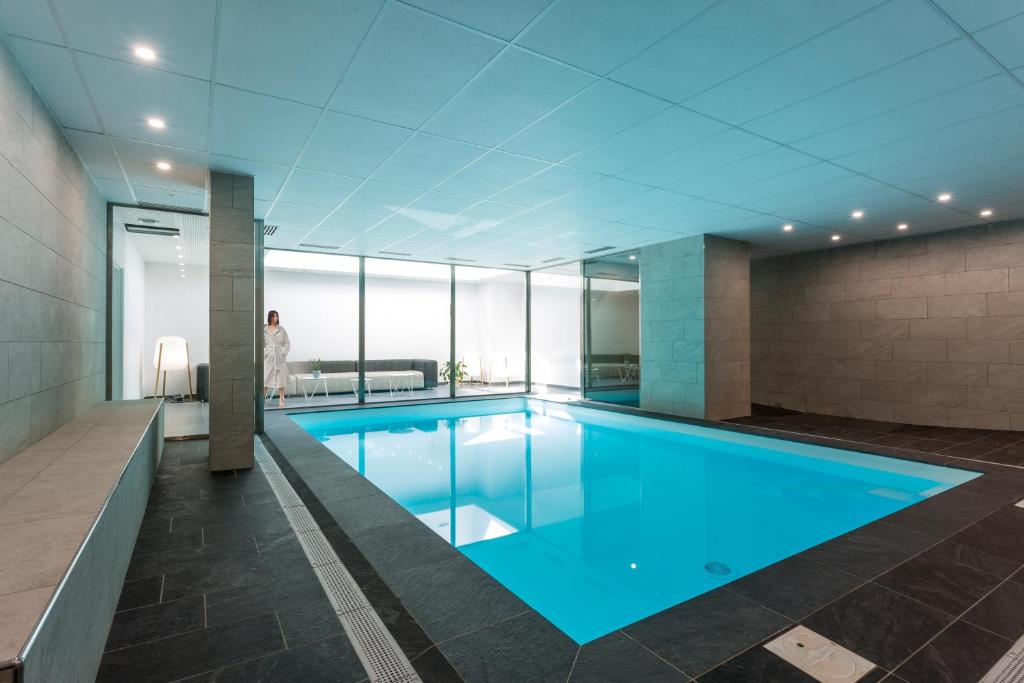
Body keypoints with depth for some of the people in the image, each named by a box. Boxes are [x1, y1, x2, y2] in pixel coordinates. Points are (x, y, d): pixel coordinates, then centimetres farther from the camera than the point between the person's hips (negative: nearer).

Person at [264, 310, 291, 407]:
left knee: (281, 380, 3)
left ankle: (281, 400, 11)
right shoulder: (264, 330, 2)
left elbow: (287, 344, 4)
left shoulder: (281, 330, 3)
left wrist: (283, 352, -6)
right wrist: (264, 353, -7)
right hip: (268, 358, -1)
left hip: (280, 359, 1)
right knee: (266, 379, 0)